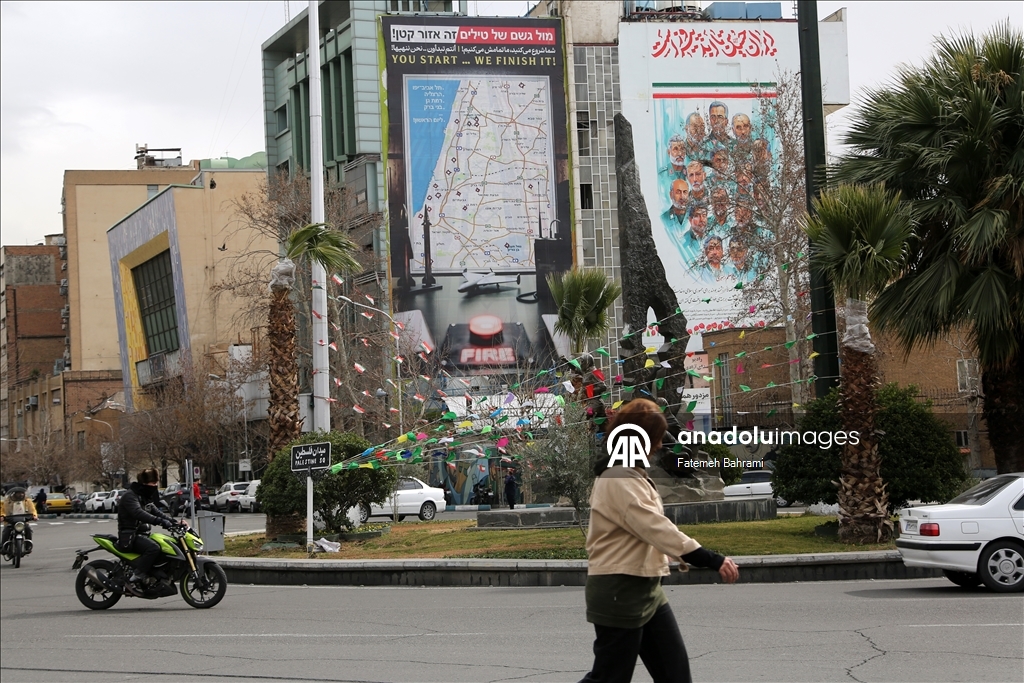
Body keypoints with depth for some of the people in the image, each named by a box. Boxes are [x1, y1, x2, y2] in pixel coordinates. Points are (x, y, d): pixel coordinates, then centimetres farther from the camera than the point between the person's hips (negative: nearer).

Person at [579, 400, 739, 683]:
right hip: (619, 593, -10)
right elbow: (657, 527, -28)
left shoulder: (632, 474, 14)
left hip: (645, 588, 10)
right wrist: (713, 560, -31)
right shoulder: (618, 481, -20)